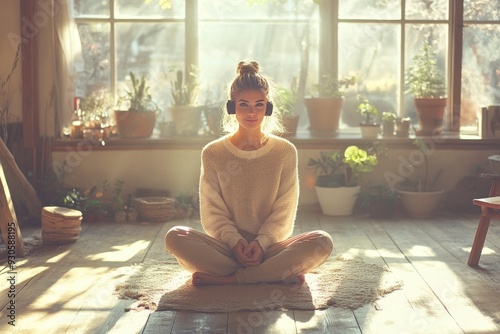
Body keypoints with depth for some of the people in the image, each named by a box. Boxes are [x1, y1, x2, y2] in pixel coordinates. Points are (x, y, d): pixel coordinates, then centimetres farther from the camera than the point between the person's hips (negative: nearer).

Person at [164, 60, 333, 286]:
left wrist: (261, 243, -15)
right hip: (226, 246, 0)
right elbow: (212, 213, 1)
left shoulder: (285, 152, 6)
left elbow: (284, 212, 2)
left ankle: (226, 279, -27)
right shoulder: (213, 153, 6)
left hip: (270, 246, 0)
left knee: (322, 242, -28)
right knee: (175, 237, -28)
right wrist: (235, 241, -17)